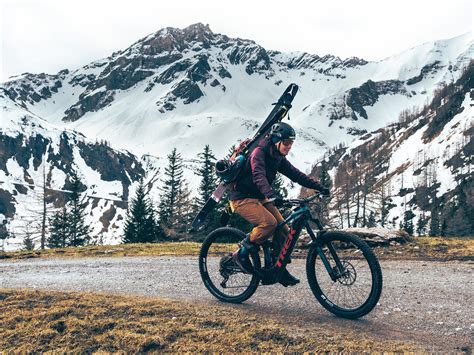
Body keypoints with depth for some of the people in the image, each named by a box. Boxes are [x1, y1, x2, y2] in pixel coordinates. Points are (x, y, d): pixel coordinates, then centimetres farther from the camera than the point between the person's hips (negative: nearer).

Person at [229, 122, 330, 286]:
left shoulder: (278, 158, 6)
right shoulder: (259, 153, -19)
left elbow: (296, 174, 2)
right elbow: (259, 176, -36)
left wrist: (319, 187, -9)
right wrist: (271, 195, -52)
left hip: (260, 198, 8)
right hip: (243, 198, -8)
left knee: (283, 230, -4)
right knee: (269, 222, -29)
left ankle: (279, 270, 10)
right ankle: (241, 254, -11)